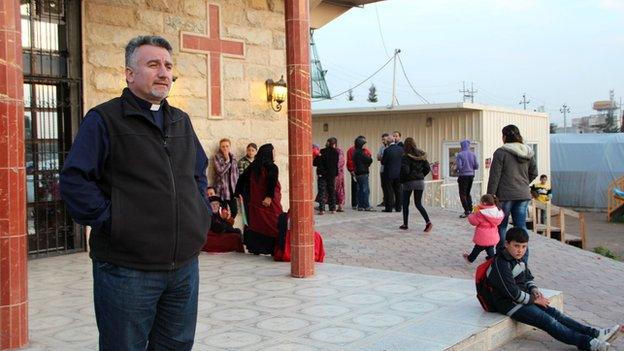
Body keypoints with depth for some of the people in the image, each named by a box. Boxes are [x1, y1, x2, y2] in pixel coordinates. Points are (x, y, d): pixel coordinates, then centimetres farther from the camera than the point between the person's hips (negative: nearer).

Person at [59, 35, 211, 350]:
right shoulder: (104, 119, -5)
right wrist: (109, 220, -16)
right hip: (127, 269, -6)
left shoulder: (181, 121, 15)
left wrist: (200, 211, 12)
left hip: (185, 265, 6)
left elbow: (200, 170, 26)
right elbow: (74, 180, -11)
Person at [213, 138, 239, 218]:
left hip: (232, 188, 5)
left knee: (234, 211, 3)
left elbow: (236, 173, 14)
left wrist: (237, 187, 7)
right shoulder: (217, 156, -4)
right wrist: (227, 160, -14)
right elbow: (220, 171, -15)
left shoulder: (232, 157, 11)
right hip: (222, 189, -5)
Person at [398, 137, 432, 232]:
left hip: (409, 182, -4)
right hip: (420, 182, 4)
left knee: (405, 204, 13)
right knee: (418, 204, 9)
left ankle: (405, 224, 19)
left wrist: (401, 181, -4)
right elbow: (427, 168, 3)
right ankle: (428, 222, -10)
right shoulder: (421, 156, 3)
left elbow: (405, 171, -20)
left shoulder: (405, 157, -13)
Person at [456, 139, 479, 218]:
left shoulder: (460, 155, -12)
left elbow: (459, 167, -17)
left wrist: (456, 170, 5)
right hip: (471, 175, 5)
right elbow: (476, 166, 2)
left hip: (463, 175, -5)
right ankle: (470, 209, 17)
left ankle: (466, 211, -7)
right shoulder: (473, 154, 2)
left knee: (463, 194, -1)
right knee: (468, 193, 19)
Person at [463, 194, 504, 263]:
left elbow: (473, 221, -14)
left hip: (482, 238, -5)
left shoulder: (480, 213, -23)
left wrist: (472, 214, 7)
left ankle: (470, 259, 33)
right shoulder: (498, 212, -4)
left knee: (477, 249, 15)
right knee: (490, 249, 18)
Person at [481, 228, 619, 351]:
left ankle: (594, 333, -7)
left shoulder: (518, 259, 9)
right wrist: (534, 299, -13)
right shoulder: (501, 264, -22)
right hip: (510, 304, -9)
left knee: (554, 312, -3)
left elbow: (528, 277, 24)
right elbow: (512, 293, -23)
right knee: (547, 321, -17)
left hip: (524, 298, 9)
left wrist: (534, 289, 2)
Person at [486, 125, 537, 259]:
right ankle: (523, 258, 11)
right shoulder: (528, 152, 7)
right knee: (521, 226, 9)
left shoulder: (501, 152, -11)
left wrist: (490, 196, -7)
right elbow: (534, 173, 15)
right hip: (524, 195, 5)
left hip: (506, 195, -5)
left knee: (501, 226, 8)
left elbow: (494, 176, -11)